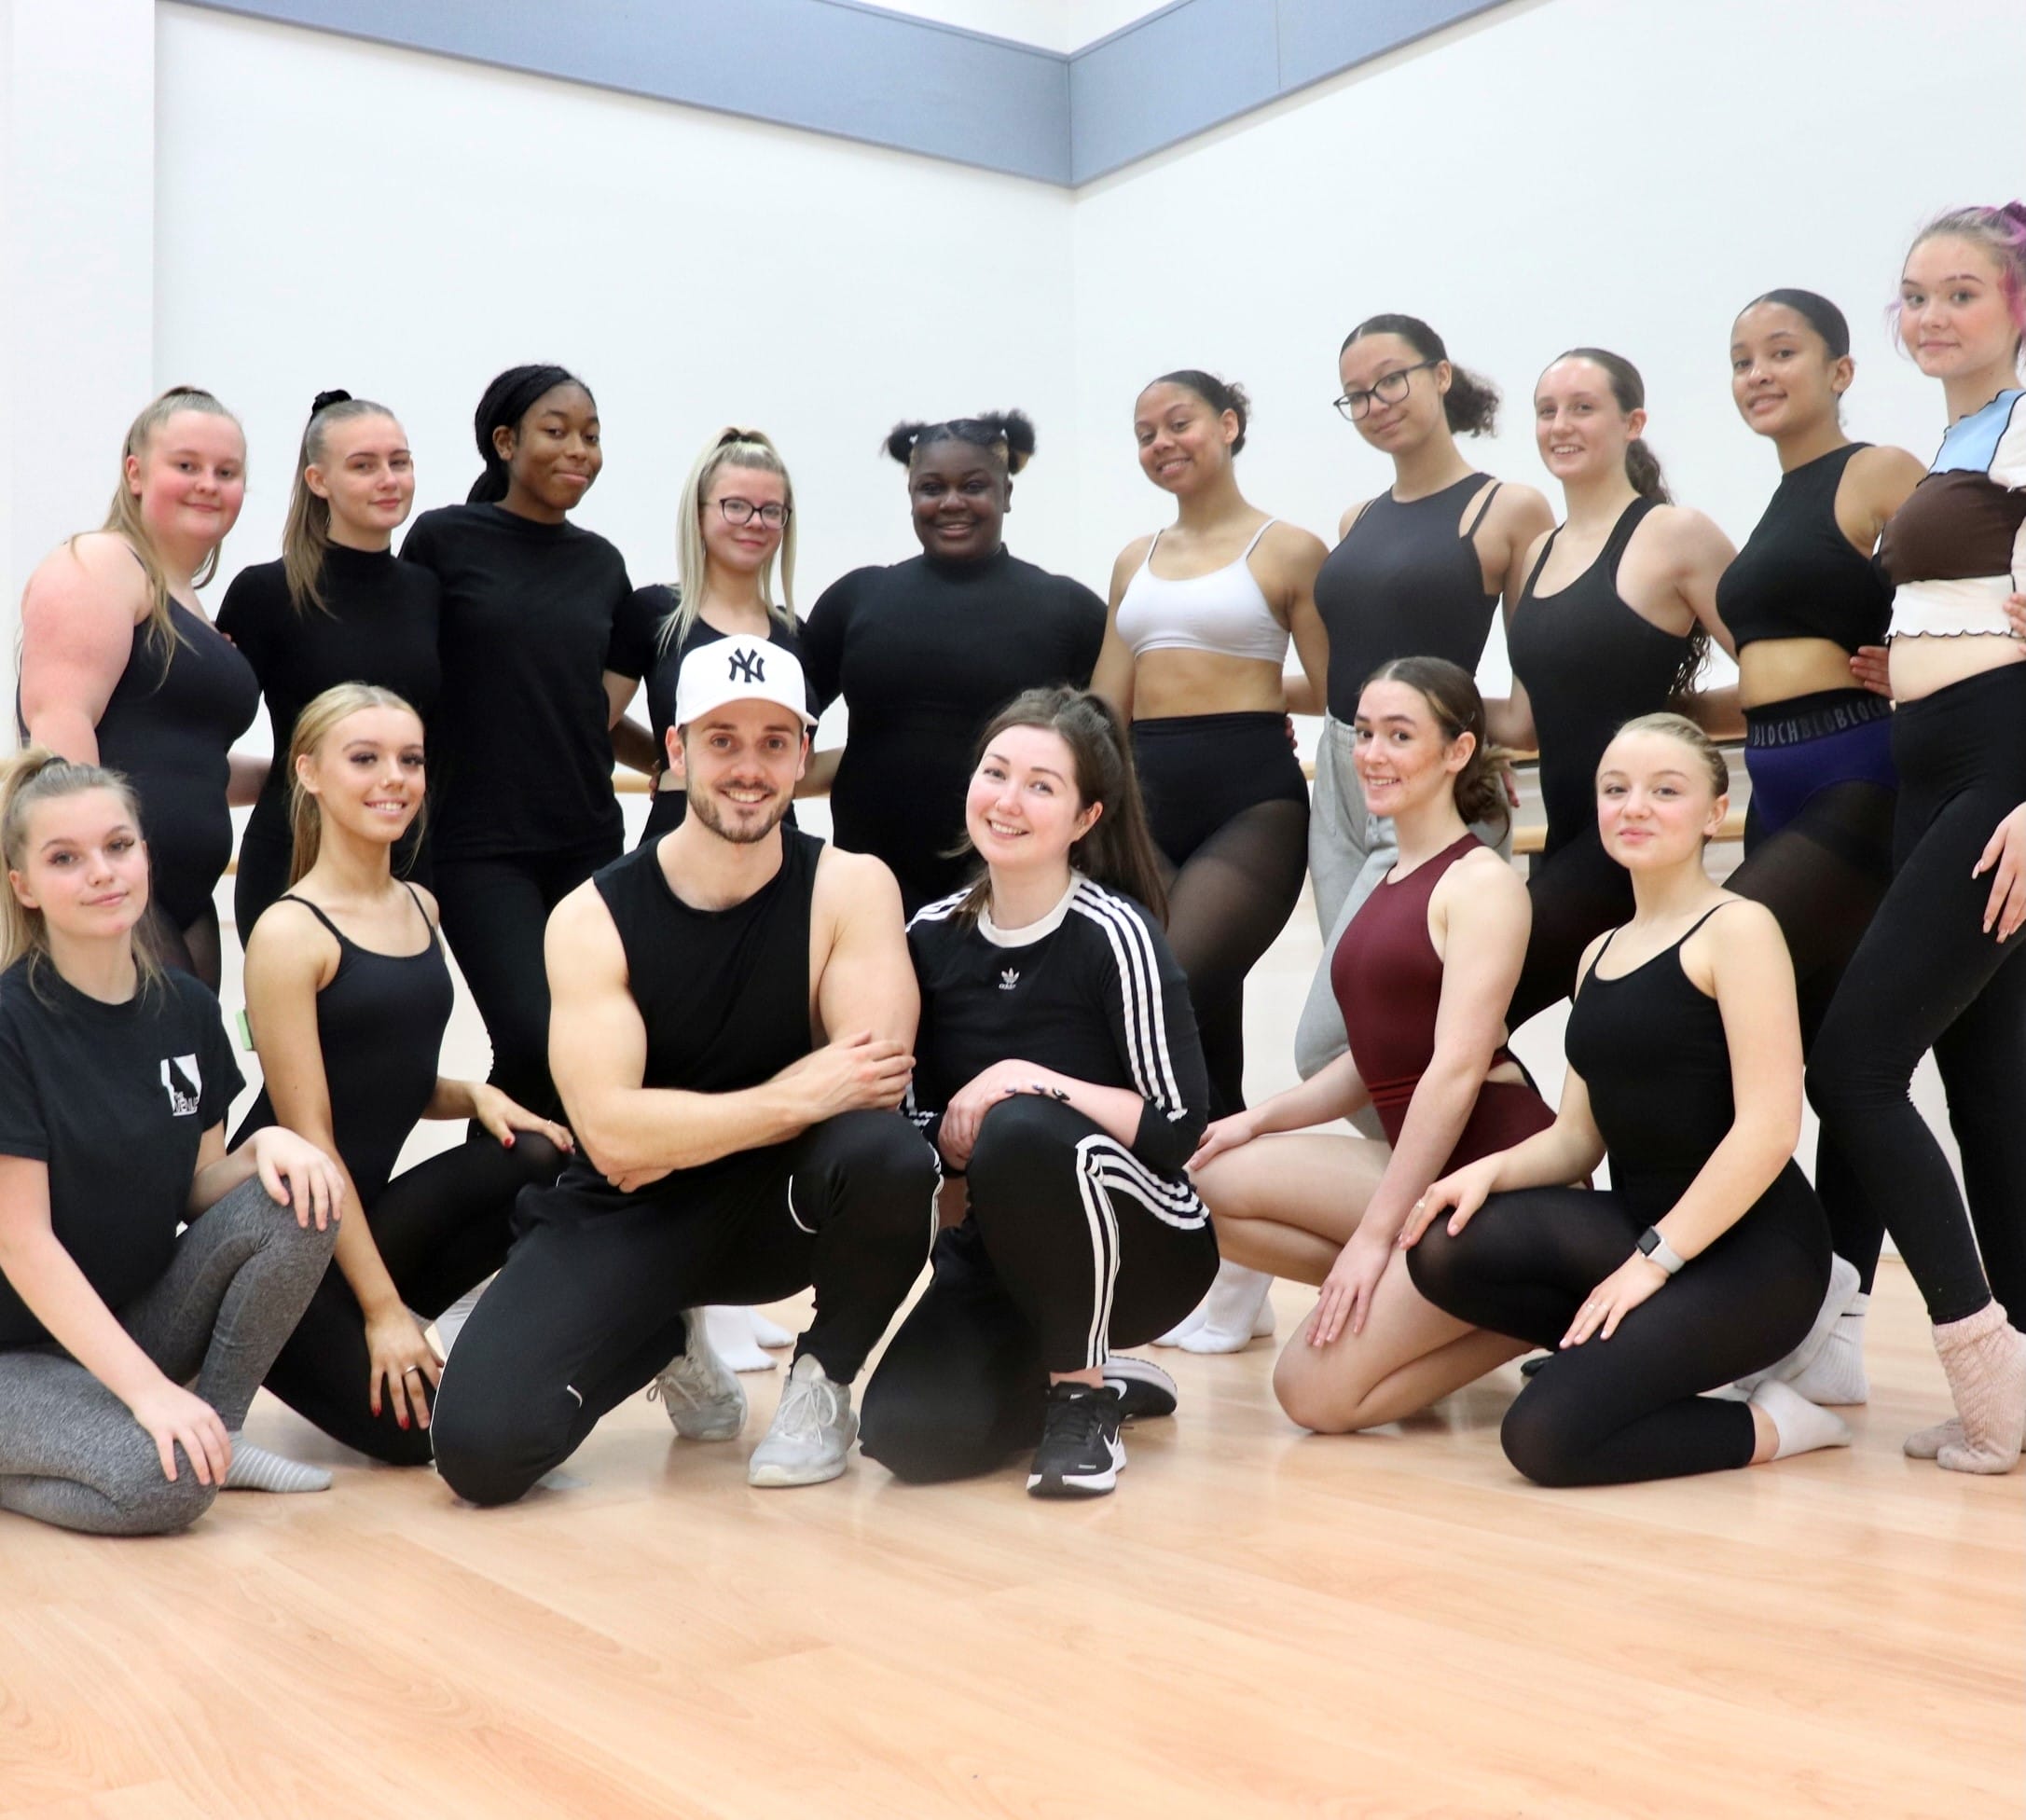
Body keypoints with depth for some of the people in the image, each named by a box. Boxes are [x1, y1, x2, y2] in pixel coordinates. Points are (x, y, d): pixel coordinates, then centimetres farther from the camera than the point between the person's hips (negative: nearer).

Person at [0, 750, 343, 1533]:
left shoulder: (186, 1009, 0)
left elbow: (199, 1191, 5)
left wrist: (265, 1145, -19)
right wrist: (149, 1389, -26)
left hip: (138, 1318, 6)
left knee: (292, 1204, -19)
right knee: (164, 1483, -32)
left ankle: (219, 1437, -3)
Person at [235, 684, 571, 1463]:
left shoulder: (420, 908, 8)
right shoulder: (290, 931, -14)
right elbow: (310, 1133, -15)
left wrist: (474, 1095, -4)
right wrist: (381, 1308, -16)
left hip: (366, 1214, 6)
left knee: (540, 1158, -20)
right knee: (415, 1426, -18)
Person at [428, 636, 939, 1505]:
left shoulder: (851, 887, -9)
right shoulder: (591, 919, -10)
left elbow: (874, 1079, -21)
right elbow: (613, 1139, -19)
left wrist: (680, 1131, -18)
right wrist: (797, 1096, -25)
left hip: (780, 1205, 0)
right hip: (628, 1221, 1)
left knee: (888, 1155, -34)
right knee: (483, 1444, -20)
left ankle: (822, 1384, -3)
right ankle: (669, 1342, 14)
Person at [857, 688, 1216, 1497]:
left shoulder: (1115, 935, -17)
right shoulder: (933, 936, -1)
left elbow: (1177, 1126, -18)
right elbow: (926, 1113, 8)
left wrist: (1027, 1080, -26)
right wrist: (946, 1138, -14)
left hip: (1142, 1247, -4)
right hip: (1005, 1247, 5)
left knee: (1021, 1130, -35)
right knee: (907, 1431, -19)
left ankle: (1083, 1396, -13)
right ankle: (1068, 1373, 15)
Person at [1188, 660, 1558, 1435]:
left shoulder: (1481, 881, -9)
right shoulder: (1389, 884, 16)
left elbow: (1458, 1067, -17)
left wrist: (1375, 1233, -19)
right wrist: (1262, 1117, 3)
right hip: (1416, 1161, 8)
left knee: (1317, 1392, -12)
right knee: (1211, 1179, -10)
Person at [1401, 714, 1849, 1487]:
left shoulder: (1737, 929, -9)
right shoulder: (1599, 955, 14)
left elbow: (1769, 1126, -17)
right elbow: (1579, 1134, 14)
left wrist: (1654, 1259, -19)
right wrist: (1492, 1169, -7)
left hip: (1750, 1251, -7)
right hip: (1638, 1221, 7)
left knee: (1549, 1435, -22)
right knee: (1446, 1251, -18)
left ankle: (1771, 1424, 2)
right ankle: (1649, 1354, 1)